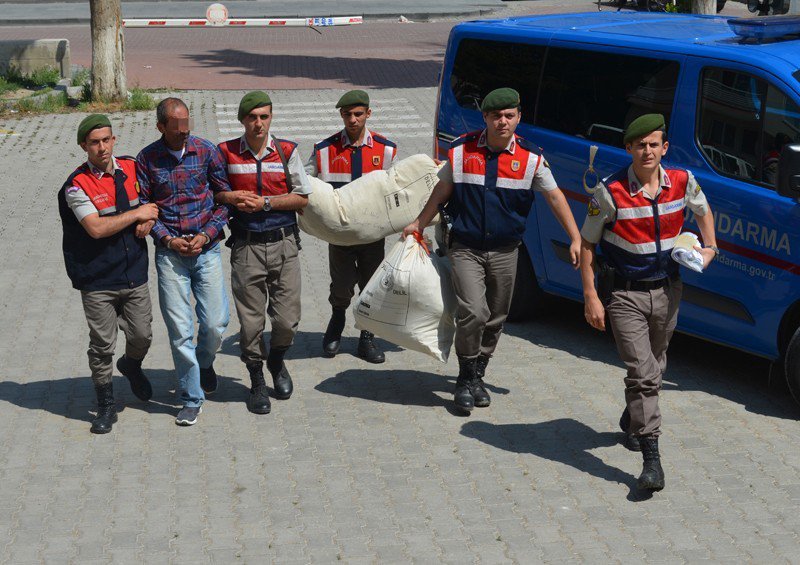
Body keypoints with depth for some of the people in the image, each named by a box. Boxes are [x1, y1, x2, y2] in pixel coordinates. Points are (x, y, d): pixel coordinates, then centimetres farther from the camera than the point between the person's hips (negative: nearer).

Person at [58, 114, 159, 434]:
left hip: (134, 275, 4)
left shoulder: (131, 169, 3)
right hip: (97, 280, -4)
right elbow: (96, 228, -21)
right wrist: (137, 214, -14)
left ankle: (131, 365, 44)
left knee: (142, 336, 10)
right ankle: (105, 405, 18)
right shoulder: (77, 185, -12)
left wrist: (149, 220, -4)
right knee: (102, 346, 3)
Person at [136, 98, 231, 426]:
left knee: (216, 323, 0)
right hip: (170, 253, -1)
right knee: (179, 329, -2)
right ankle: (191, 399, 10)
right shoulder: (146, 159, -1)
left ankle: (204, 362, 35)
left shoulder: (206, 151, 1)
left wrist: (207, 234, -6)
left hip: (206, 248, 1)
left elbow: (225, 196, 5)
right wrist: (167, 239, -8)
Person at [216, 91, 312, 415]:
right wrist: (230, 197, -10)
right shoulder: (226, 152, 2)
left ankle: (277, 362, 34)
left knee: (287, 319, 2)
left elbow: (302, 198, 1)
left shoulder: (287, 151, 3)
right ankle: (257, 381, 21)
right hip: (246, 246, 0)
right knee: (250, 320, 3)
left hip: (284, 245, 1)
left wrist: (265, 202, -10)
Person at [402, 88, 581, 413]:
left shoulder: (530, 158, -2)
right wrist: (419, 224, 16)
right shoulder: (462, 150, -2)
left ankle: (476, 377, 28)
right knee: (473, 312, -17)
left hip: (505, 252, 2)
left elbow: (554, 197, 4)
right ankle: (467, 378, 1)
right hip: (465, 248, -2)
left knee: (495, 319, 10)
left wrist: (575, 239, 1)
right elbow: (442, 190, 12)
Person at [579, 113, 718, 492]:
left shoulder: (683, 182, -5)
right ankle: (651, 458, -11)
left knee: (654, 368, 20)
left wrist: (710, 247, 8)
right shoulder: (611, 192, -16)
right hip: (625, 294, -4)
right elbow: (586, 243, -8)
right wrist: (591, 297, -11)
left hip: (667, 290, 5)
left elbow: (703, 210, 20)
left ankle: (632, 422, 47)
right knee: (641, 373, -12)